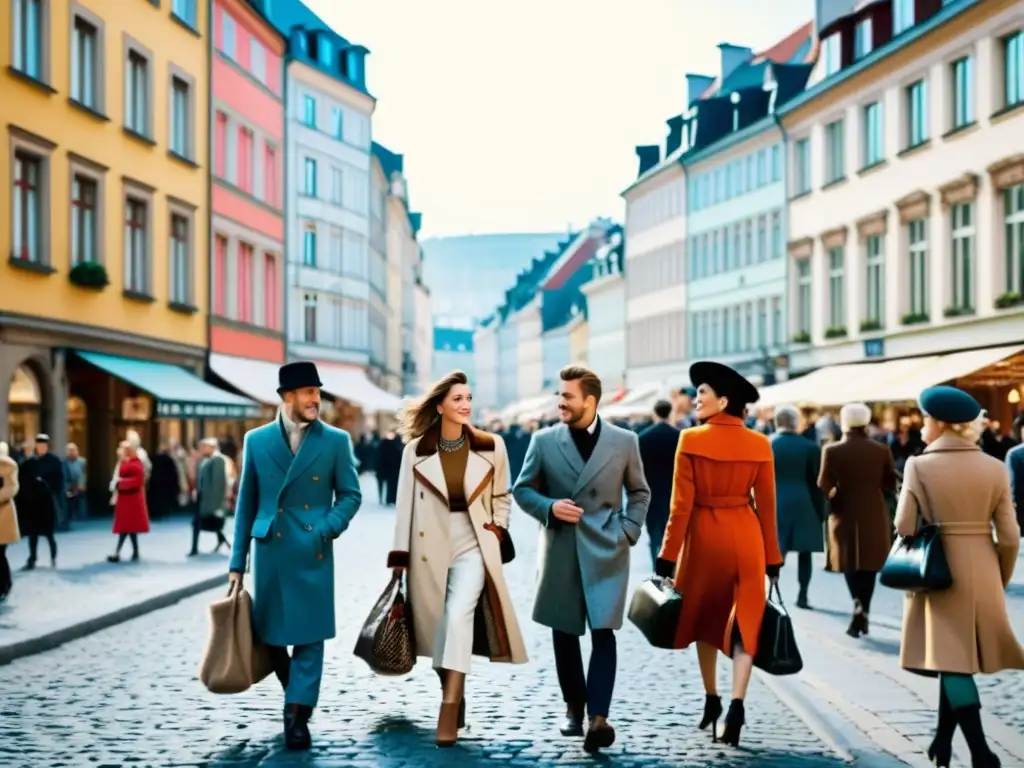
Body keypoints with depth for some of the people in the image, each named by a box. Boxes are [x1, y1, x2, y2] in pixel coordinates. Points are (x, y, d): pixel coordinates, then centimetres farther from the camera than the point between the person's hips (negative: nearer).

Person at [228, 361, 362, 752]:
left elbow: (350, 495, 5)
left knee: (310, 635, -3)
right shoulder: (256, 440, 5)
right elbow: (246, 503, 8)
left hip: (313, 552, -2)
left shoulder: (336, 441, 2)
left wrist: (326, 530, -13)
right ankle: (298, 695, 32)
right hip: (269, 551, 2)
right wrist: (237, 561, 7)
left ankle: (298, 715, 3)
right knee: (268, 633, 9)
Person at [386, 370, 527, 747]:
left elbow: (502, 496, 15)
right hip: (430, 550, 1)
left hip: (472, 547, -1)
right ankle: (455, 701, 25)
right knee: (438, 628, 7)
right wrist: (399, 559, -1)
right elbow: (405, 506, 2)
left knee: (459, 618, -19)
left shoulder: (491, 447, 2)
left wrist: (497, 530, -1)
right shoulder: (415, 450, 1)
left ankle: (449, 710, -21)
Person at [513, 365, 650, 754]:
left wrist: (628, 532, -1)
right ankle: (574, 707, 27)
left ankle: (598, 717, -14)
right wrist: (549, 507, -11)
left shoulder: (624, 441, 1)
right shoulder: (544, 440, 2)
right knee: (565, 634, 10)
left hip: (605, 551, -2)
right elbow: (522, 489, 8)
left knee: (603, 633, -12)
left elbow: (639, 492, 12)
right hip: (560, 551, 2)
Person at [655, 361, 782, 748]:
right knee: (744, 620, 2)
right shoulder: (759, 444, 0)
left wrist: (668, 555, -4)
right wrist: (772, 557, 10)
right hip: (746, 537, 1)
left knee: (704, 615, 17)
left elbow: (682, 504, -9)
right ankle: (737, 702, -15)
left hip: (704, 535, -1)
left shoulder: (690, 440, -9)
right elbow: (766, 506, 2)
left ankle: (712, 700, 26)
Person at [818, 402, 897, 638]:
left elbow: (824, 486, -8)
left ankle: (858, 603, -14)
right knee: (868, 565, 12)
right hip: (874, 516, 1)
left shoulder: (832, 451, -9)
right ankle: (864, 613, 13)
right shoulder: (882, 450, -4)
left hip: (845, 514, -1)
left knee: (850, 563, 9)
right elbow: (891, 485, 1)